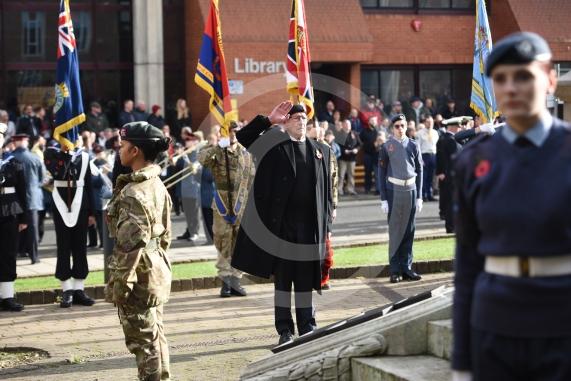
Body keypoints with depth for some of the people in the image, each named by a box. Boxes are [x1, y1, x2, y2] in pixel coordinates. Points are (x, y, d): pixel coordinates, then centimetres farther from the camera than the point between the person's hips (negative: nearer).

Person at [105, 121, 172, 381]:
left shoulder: (134, 193, -20)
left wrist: (119, 284, -18)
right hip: (157, 269, 9)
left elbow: (131, 245, -22)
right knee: (155, 335, 17)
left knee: (143, 339, -1)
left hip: (140, 273, -9)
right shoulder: (158, 185, 8)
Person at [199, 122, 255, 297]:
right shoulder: (217, 153, 0)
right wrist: (219, 146, -24)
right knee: (223, 243, 1)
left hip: (242, 205, 2)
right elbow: (201, 159, -21)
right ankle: (225, 280, 6)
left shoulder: (246, 154, 9)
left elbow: (252, 180, 11)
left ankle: (235, 280, 10)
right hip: (222, 204, -2)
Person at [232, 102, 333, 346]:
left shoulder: (320, 151, 11)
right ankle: (285, 330, 12)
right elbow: (243, 137, -6)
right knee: (282, 277, 5)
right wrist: (268, 120, -13)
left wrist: (327, 225, 7)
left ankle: (307, 328, 16)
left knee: (306, 279, 7)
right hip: (281, 224, -2)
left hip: (310, 225, 2)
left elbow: (327, 191, 12)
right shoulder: (275, 146, 4)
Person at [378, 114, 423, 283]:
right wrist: (383, 199, -4)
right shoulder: (387, 147, 1)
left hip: (411, 190, 2)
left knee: (409, 231, 6)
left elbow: (419, 171, 10)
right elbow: (382, 173, 1)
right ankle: (395, 270, 5)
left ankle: (406, 267, 13)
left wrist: (419, 196, 5)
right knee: (395, 231, 0)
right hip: (394, 191, -2)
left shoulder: (413, 145, 8)